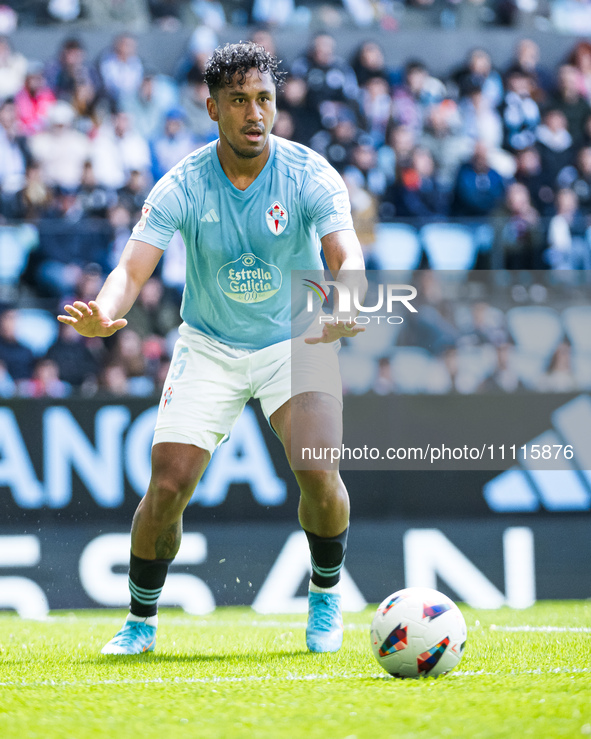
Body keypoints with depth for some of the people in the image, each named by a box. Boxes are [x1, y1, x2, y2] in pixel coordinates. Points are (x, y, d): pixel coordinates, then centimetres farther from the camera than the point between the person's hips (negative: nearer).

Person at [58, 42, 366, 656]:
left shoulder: (309, 175, -15)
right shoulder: (182, 186, -14)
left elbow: (347, 257, -26)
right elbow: (133, 266, -22)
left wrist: (343, 309, -50)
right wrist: (104, 312, -45)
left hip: (294, 339, -1)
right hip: (208, 346, 1)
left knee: (318, 472, -22)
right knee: (168, 485, -11)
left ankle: (325, 594, 6)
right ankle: (141, 621, 11)